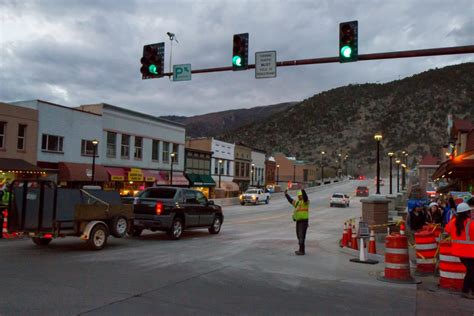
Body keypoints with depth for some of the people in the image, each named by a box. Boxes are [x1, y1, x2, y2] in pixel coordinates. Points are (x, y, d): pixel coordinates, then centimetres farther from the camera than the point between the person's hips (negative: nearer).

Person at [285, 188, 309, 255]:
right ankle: (301, 250, 21)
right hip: (298, 221, 8)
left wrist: (302, 190, -41)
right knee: (299, 236, 12)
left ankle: (301, 251, -10)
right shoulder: (297, 202, 16)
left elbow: (305, 196, -28)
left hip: (304, 221, -8)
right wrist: (286, 194, 29)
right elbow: (290, 200, 32)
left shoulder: (305, 201, -7)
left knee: (301, 236, -11)